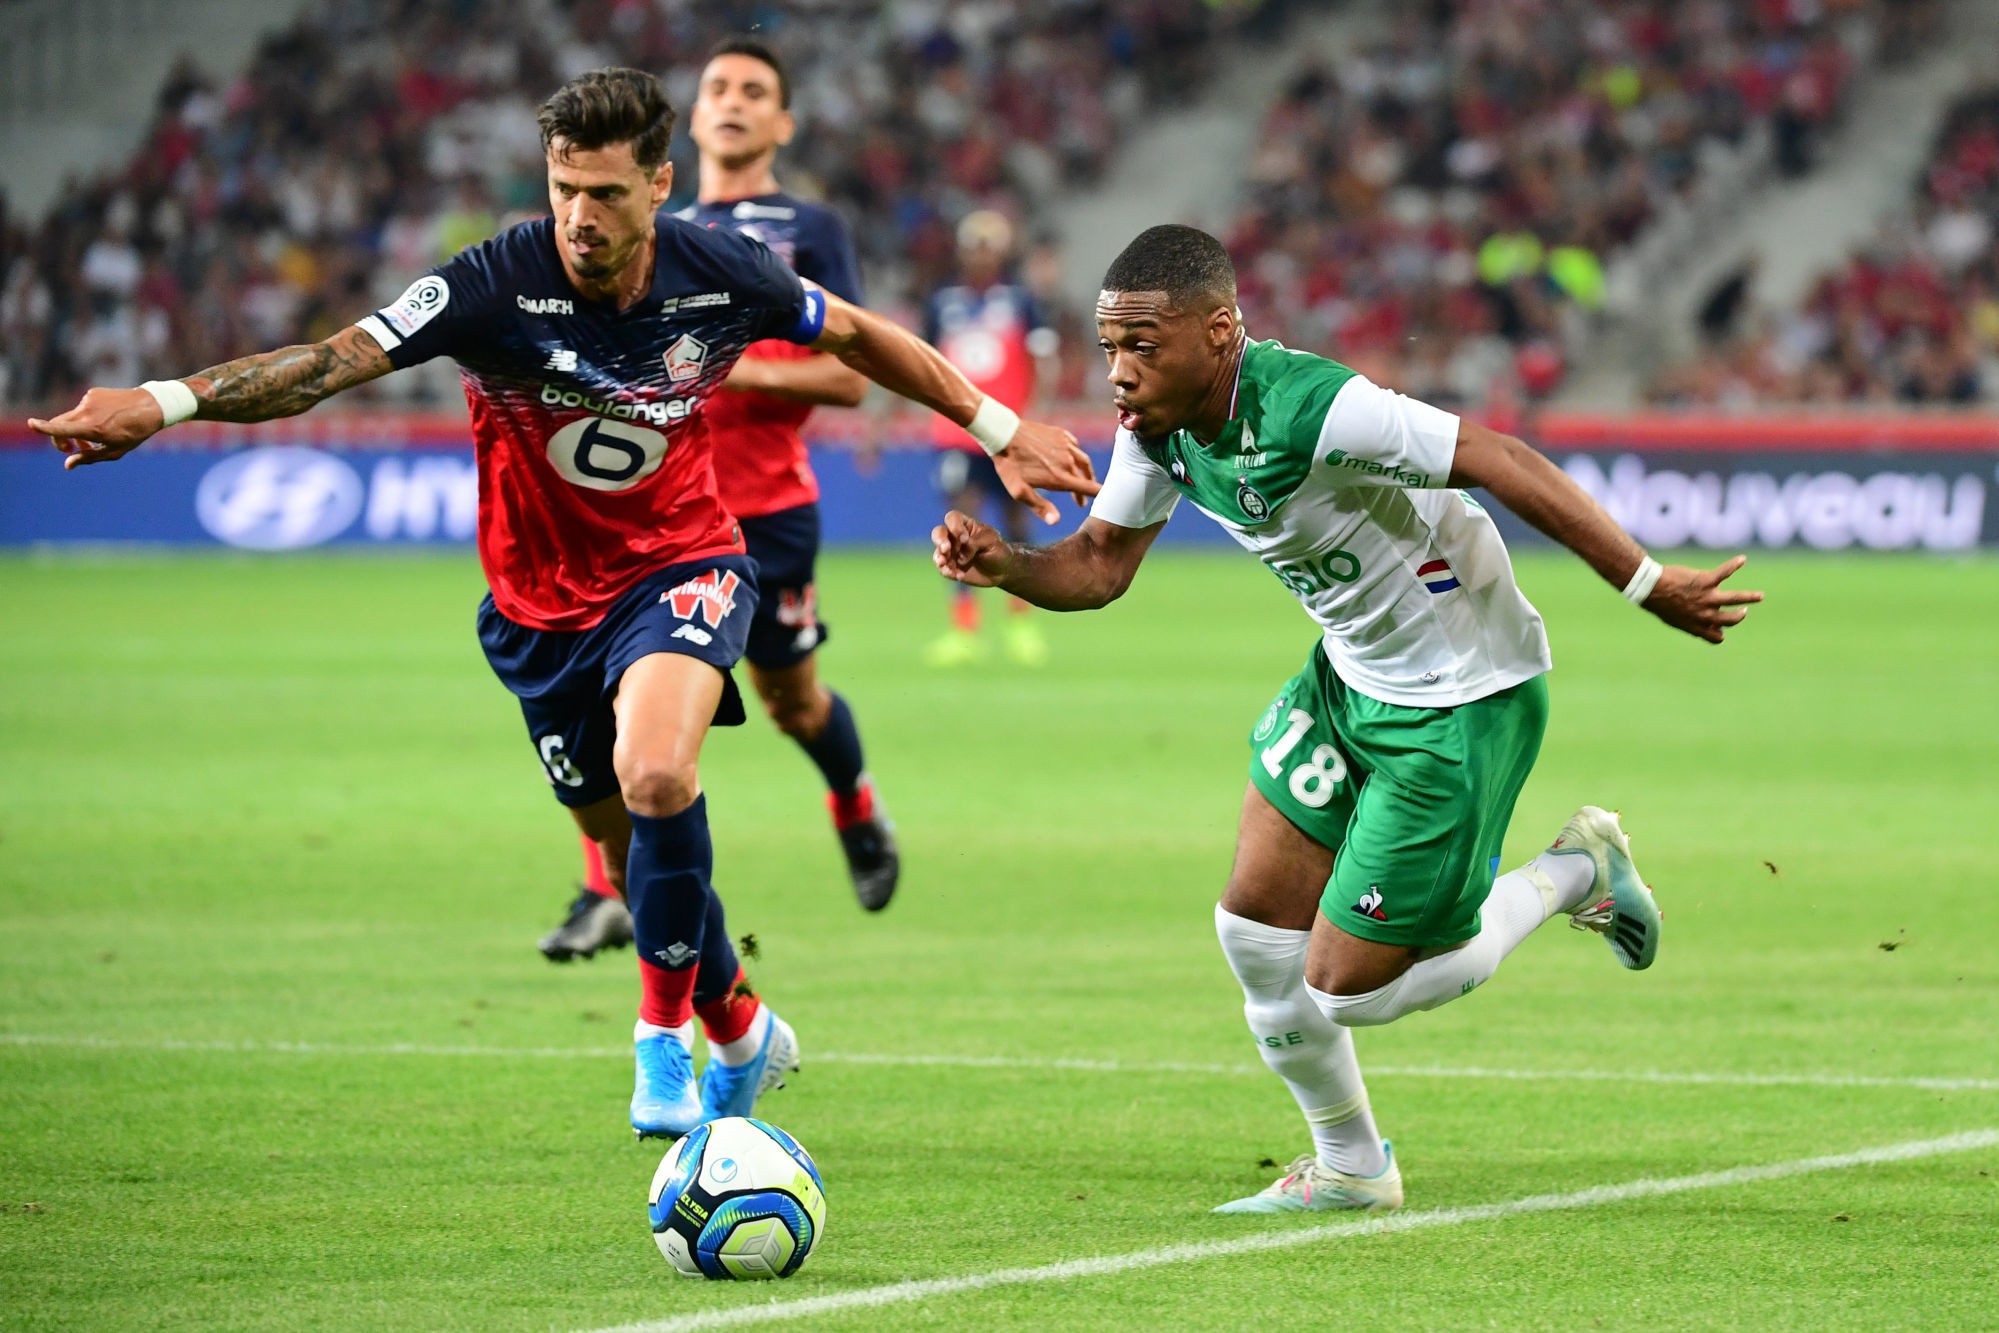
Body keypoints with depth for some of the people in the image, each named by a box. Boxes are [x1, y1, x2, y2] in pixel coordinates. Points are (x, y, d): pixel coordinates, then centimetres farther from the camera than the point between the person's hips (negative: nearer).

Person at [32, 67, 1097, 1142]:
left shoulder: (720, 277, -16)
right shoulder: (497, 285, -23)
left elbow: (857, 337, 5)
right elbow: (332, 361, -34)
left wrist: (1000, 428, 12)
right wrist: (162, 401, -49)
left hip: (680, 568, -2)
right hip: (541, 601, 2)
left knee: (655, 777, -30)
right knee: (624, 848, 14)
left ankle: (664, 1032, -11)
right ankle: (741, 1032, 41)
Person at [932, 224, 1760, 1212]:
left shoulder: (1310, 409, -32)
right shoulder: (1159, 425, -6)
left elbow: (1500, 462, -30)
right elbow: (1100, 564, 4)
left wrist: (1648, 586, -29)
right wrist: (1003, 565, -18)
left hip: (1463, 702, -8)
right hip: (1347, 679, 8)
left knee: (1346, 989, -3)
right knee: (1255, 927, 6)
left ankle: (1574, 875, 18)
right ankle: (1349, 1169, 27)